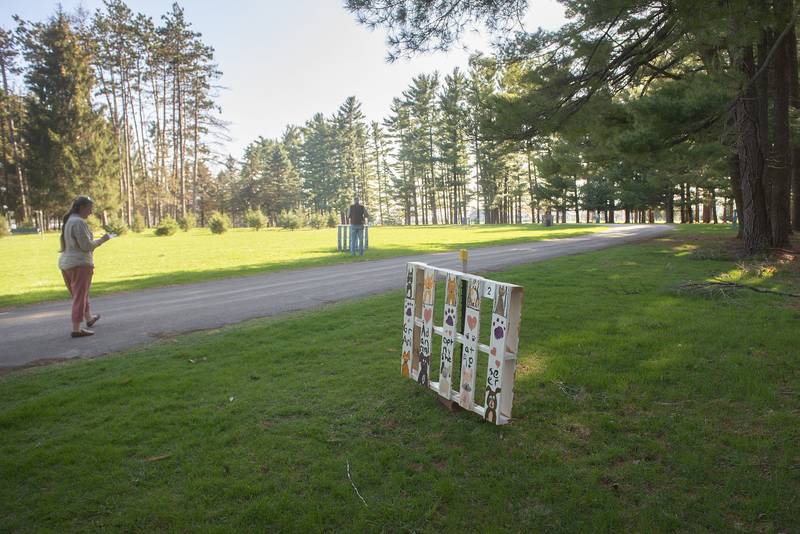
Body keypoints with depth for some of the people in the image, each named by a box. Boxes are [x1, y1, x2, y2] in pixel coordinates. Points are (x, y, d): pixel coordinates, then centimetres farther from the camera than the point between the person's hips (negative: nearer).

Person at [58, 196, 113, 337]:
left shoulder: (68, 221, 15)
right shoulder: (79, 222, -16)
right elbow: (86, 245, -19)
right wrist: (102, 240, -6)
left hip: (65, 263, 10)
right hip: (80, 264, -10)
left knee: (79, 294, 22)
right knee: (80, 296, -6)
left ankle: (89, 318, 40)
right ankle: (76, 329, -7)